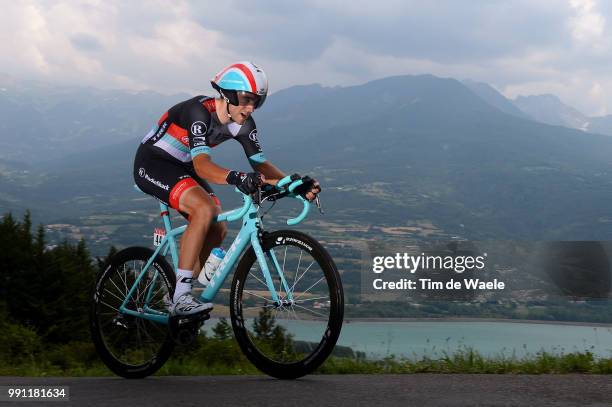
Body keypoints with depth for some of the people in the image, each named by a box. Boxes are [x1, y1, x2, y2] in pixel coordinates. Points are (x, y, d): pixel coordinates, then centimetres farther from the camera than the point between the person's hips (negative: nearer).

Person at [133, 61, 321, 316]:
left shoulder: (243, 124, -7)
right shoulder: (199, 111, -30)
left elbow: (260, 164, -7)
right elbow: (201, 165, -41)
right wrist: (235, 178, -60)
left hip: (182, 168, 8)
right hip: (152, 163, -8)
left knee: (217, 231, -3)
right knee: (205, 209, -30)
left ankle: (178, 296, 11)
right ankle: (181, 298, -27)